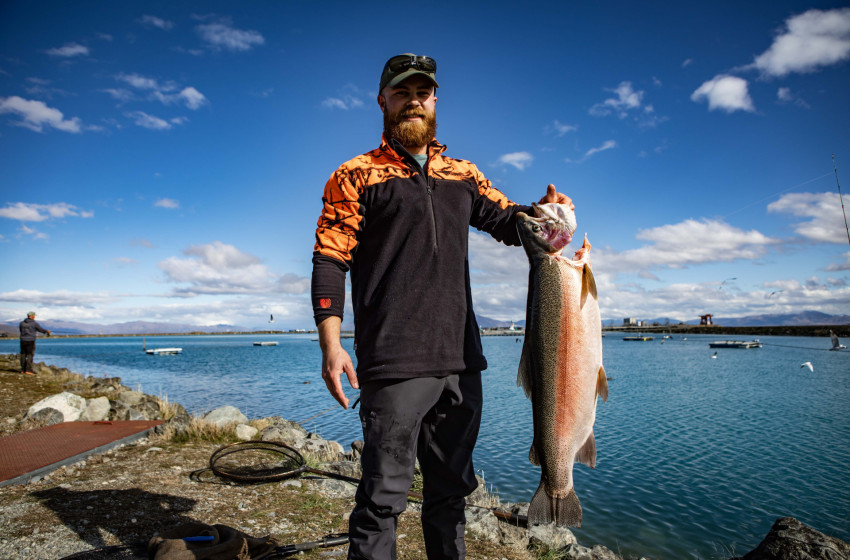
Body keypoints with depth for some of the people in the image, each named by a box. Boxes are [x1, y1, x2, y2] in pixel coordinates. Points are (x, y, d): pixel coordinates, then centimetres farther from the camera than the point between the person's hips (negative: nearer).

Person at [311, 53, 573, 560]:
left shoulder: (463, 175, 17)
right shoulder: (357, 176, 5)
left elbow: (509, 221, 18)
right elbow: (330, 260, -2)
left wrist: (542, 210, -5)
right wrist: (331, 345, -13)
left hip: (461, 363, 5)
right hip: (394, 365, -4)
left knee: (452, 488, 17)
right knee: (384, 494, 1)